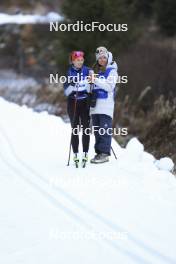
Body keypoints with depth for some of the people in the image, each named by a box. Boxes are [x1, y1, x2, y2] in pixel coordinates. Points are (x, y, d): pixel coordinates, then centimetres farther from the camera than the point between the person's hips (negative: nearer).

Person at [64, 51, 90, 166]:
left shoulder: (87, 71, 4)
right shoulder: (69, 73, 2)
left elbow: (90, 89, 6)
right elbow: (66, 92, -1)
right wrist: (72, 85, -18)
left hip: (85, 102, 0)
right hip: (73, 102, 0)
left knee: (86, 128, -4)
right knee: (75, 129, -1)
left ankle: (85, 153, 1)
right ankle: (75, 154, 2)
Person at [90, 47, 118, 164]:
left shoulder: (112, 71, 1)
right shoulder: (95, 71, 19)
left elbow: (109, 87, -12)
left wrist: (96, 80, -18)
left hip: (106, 105, -6)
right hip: (95, 105, 6)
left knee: (105, 130, -10)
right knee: (97, 130, 6)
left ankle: (105, 154, -11)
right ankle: (99, 152, 11)